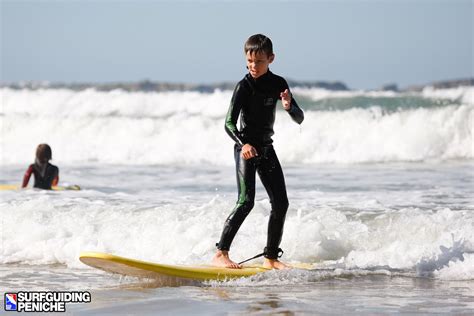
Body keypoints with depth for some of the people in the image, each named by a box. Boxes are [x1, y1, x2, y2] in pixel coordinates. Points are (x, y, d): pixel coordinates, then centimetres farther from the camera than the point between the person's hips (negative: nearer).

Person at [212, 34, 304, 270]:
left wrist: (289, 107, -23)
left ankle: (271, 258, 10)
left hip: (266, 149, 6)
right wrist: (243, 144, -38)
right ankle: (221, 254, -18)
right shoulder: (244, 87, -13)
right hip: (246, 148, -6)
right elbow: (229, 123, -20)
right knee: (246, 201, -19)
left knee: (280, 202, 2)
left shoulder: (278, 84, 2)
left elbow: (299, 119, 0)